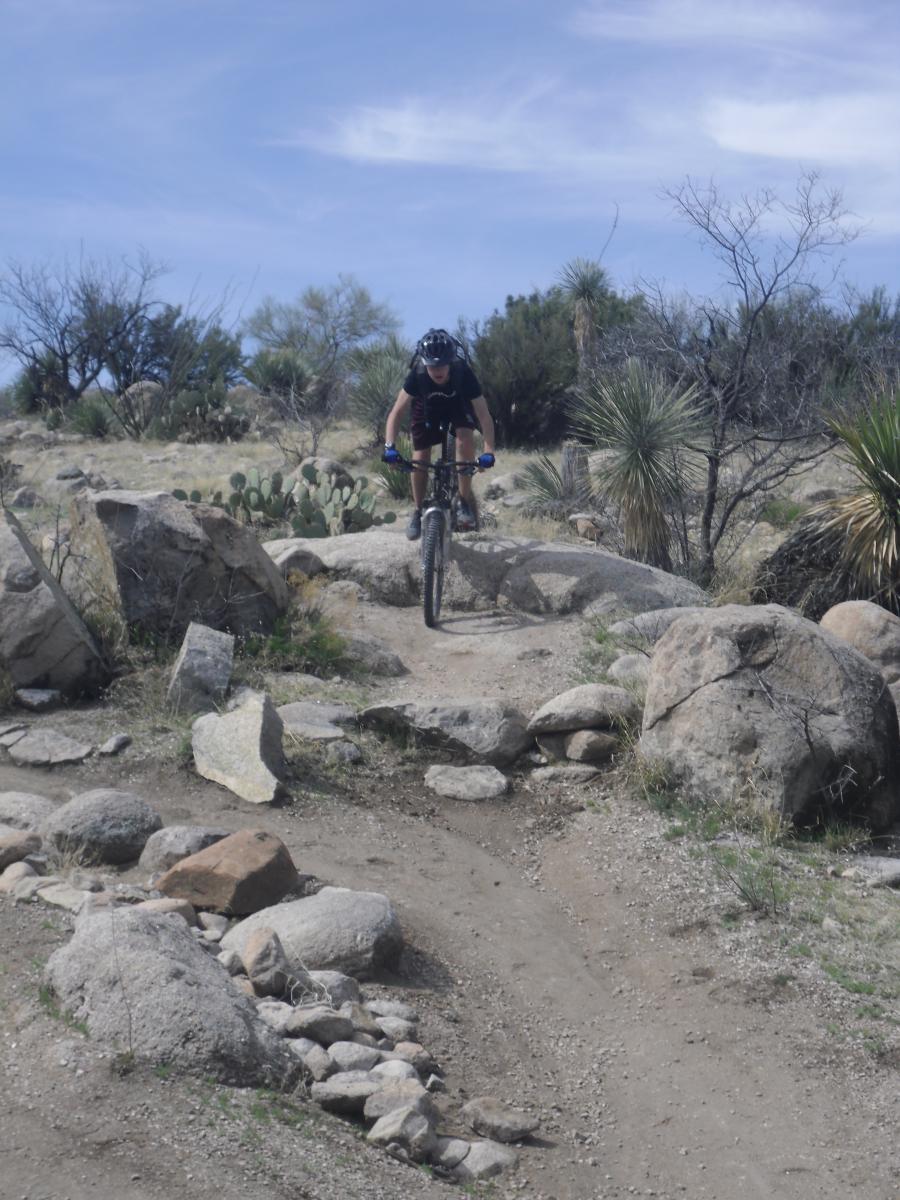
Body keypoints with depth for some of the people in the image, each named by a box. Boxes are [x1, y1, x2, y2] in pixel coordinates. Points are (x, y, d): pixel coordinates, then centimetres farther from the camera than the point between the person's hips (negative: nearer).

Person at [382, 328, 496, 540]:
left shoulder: (464, 374, -37)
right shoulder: (417, 376, -35)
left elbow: (484, 416, -38)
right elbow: (396, 413, -32)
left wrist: (488, 452, -50)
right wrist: (389, 447, -46)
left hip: (459, 405, -1)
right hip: (427, 407, 1)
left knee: (465, 439, -28)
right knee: (420, 458, -8)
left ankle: (465, 501, -12)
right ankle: (418, 511, 13)